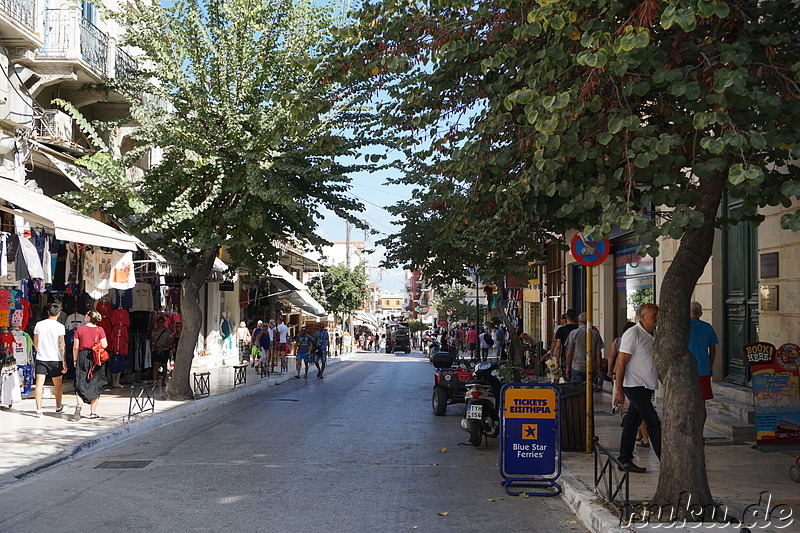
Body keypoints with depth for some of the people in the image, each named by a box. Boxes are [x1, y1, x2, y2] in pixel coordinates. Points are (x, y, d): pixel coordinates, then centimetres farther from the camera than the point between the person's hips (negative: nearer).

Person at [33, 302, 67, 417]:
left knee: (39, 383, -1)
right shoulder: (60, 326, -8)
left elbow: (35, 343, 11)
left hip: (40, 358, 2)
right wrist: (64, 362, -6)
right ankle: (58, 406, 29)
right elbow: (61, 346, -10)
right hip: (55, 359, -2)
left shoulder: (39, 324, 3)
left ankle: (38, 409, -8)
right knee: (57, 384, 14)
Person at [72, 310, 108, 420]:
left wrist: (75, 360, 9)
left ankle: (79, 404, -21)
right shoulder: (100, 330, -3)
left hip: (82, 357, 0)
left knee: (80, 384, 4)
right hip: (96, 359, 0)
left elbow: (75, 347, 0)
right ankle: (93, 412, 9)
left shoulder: (79, 330, -1)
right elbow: (104, 345, -9)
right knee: (95, 385, 7)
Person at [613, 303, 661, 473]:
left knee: (632, 422, 12)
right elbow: (621, 362, -15)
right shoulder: (633, 334, -14)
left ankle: (625, 460, 18)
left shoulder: (655, 335, 12)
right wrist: (619, 390, -17)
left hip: (647, 386, 8)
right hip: (634, 385, -8)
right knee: (653, 423, -10)